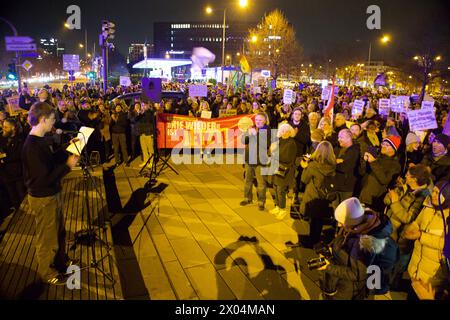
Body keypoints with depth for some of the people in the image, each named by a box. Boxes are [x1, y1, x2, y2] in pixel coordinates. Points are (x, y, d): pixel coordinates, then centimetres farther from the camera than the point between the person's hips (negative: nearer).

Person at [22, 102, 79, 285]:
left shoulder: (39, 140, 4)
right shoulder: (32, 146, -26)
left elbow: (51, 161, 13)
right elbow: (44, 179, -28)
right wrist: (68, 165, -22)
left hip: (53, 194, 9)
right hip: (43, 199, -9)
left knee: (59, 232, 25)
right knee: (47, 238, 11)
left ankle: (60, 261, 46)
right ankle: (46, 272, 32)